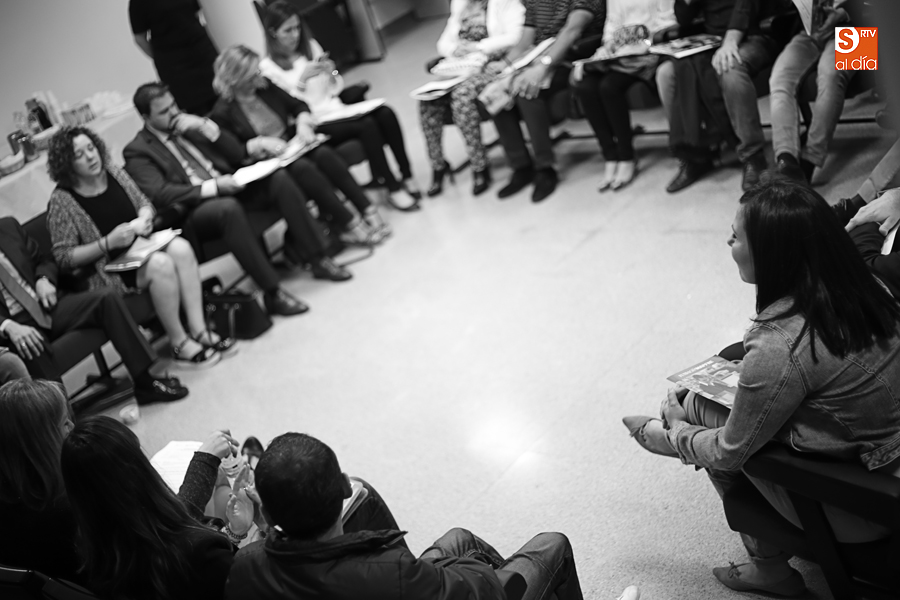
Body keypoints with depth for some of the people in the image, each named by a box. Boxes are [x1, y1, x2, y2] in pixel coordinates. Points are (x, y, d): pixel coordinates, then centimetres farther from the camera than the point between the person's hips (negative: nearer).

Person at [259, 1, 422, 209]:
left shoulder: (310, 46, 11)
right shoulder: (267, 67, -5)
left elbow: (335, 89, 15)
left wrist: (331, 73, -6)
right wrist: (302, 79, -20)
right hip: (314, 125, -6)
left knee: (385, 113, -20)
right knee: (367, 125, -29)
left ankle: (406, 176, -17)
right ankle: (393, 189, -21)